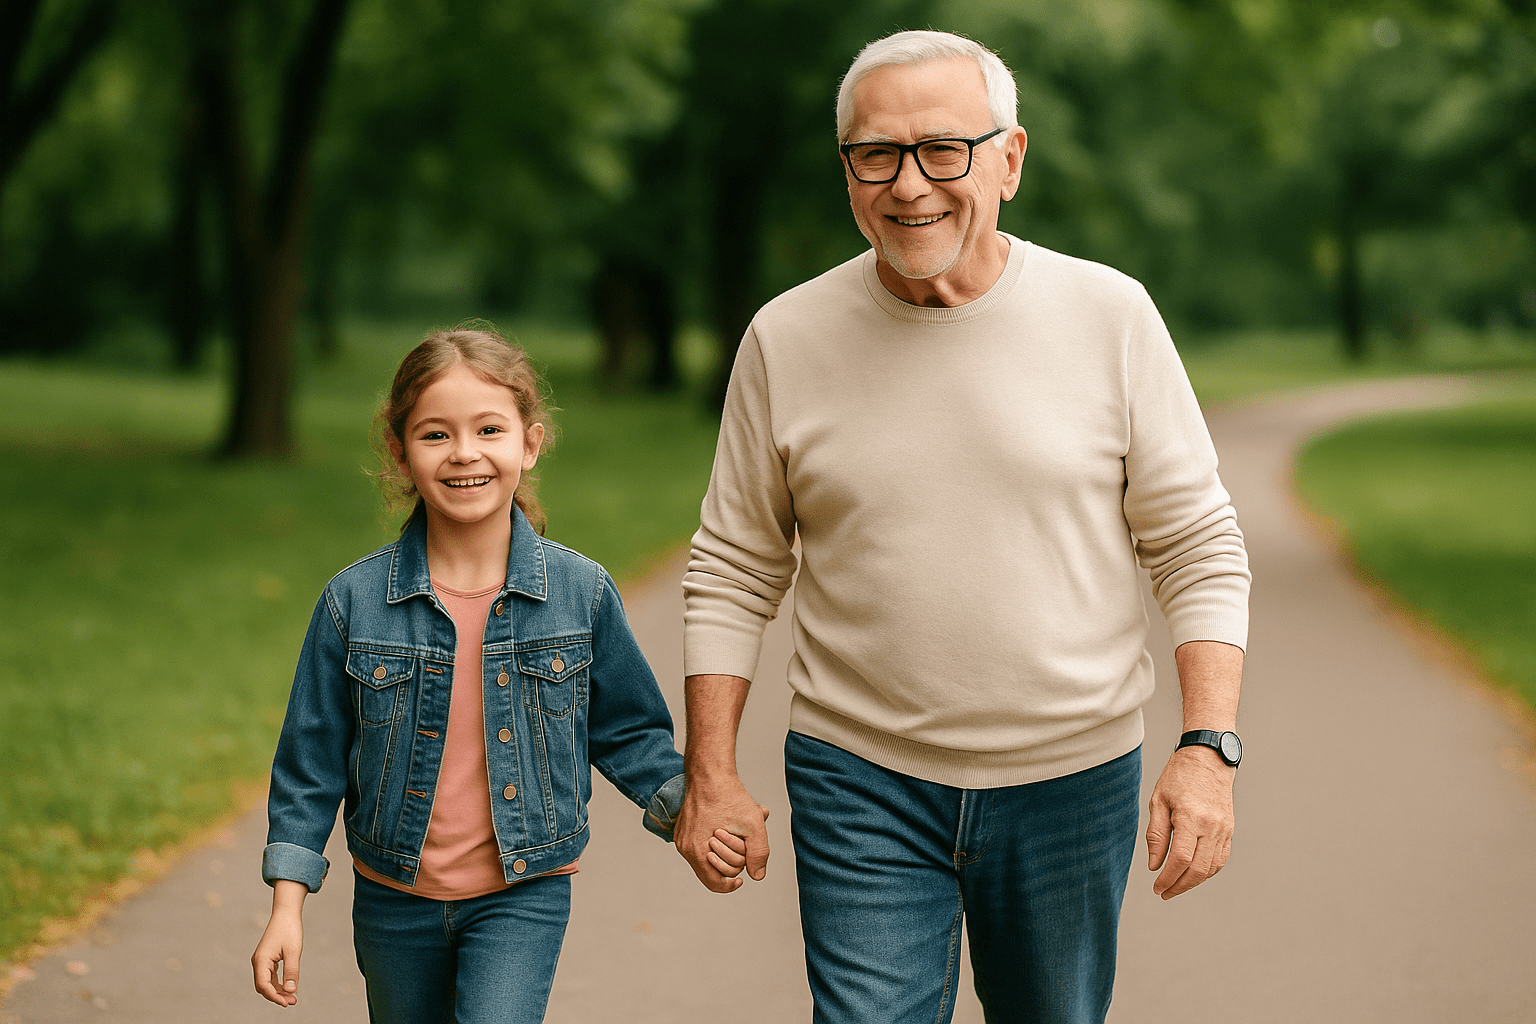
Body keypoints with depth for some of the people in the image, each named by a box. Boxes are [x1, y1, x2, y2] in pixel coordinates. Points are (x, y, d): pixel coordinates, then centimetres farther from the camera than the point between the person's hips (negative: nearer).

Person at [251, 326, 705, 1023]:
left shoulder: (582, 593, -8)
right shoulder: (355, 602, -8)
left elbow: (626, 730, 6)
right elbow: (311, 762, -2)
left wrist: (683, 803, -11)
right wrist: (287, 907, -4)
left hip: (523, 896, -2)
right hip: (394, 899, 2)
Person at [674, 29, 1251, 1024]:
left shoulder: (1109, 316, -5)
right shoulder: (788, 338, -3)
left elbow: (1199, 548, -2)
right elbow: (733, 570, 5)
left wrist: (1209, 748, -12)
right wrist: (711, 778, 1)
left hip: (1072, 781, 0)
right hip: (862, 787, 0)